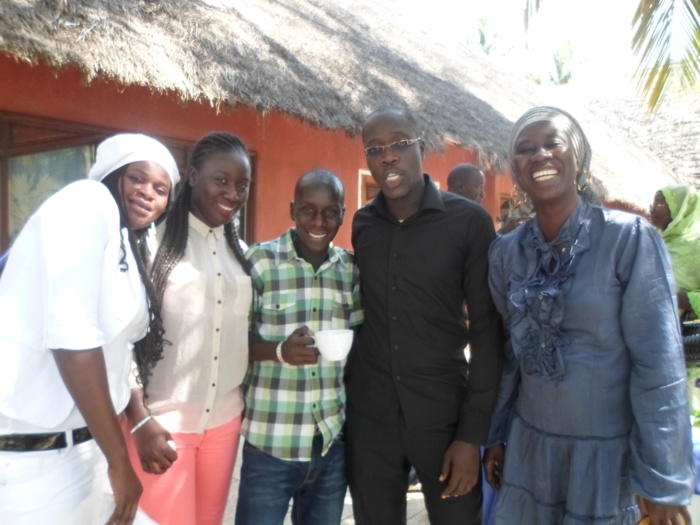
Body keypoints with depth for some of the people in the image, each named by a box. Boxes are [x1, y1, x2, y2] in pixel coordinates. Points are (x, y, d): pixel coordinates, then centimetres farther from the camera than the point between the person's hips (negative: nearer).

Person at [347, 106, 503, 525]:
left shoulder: (469, 221, -9)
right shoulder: (361, 225, 2)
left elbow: (488, 330, -8)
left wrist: (473, 432, -10)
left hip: (444, 415, -3)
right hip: (368, 416, 3)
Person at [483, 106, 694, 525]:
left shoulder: (630, 239, -14)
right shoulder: (505, 253, -1)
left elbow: (660, 366, -14)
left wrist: (663, 479, -12)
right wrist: (496, 435, 11)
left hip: (608, 451, -4)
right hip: (529, 444, 4)